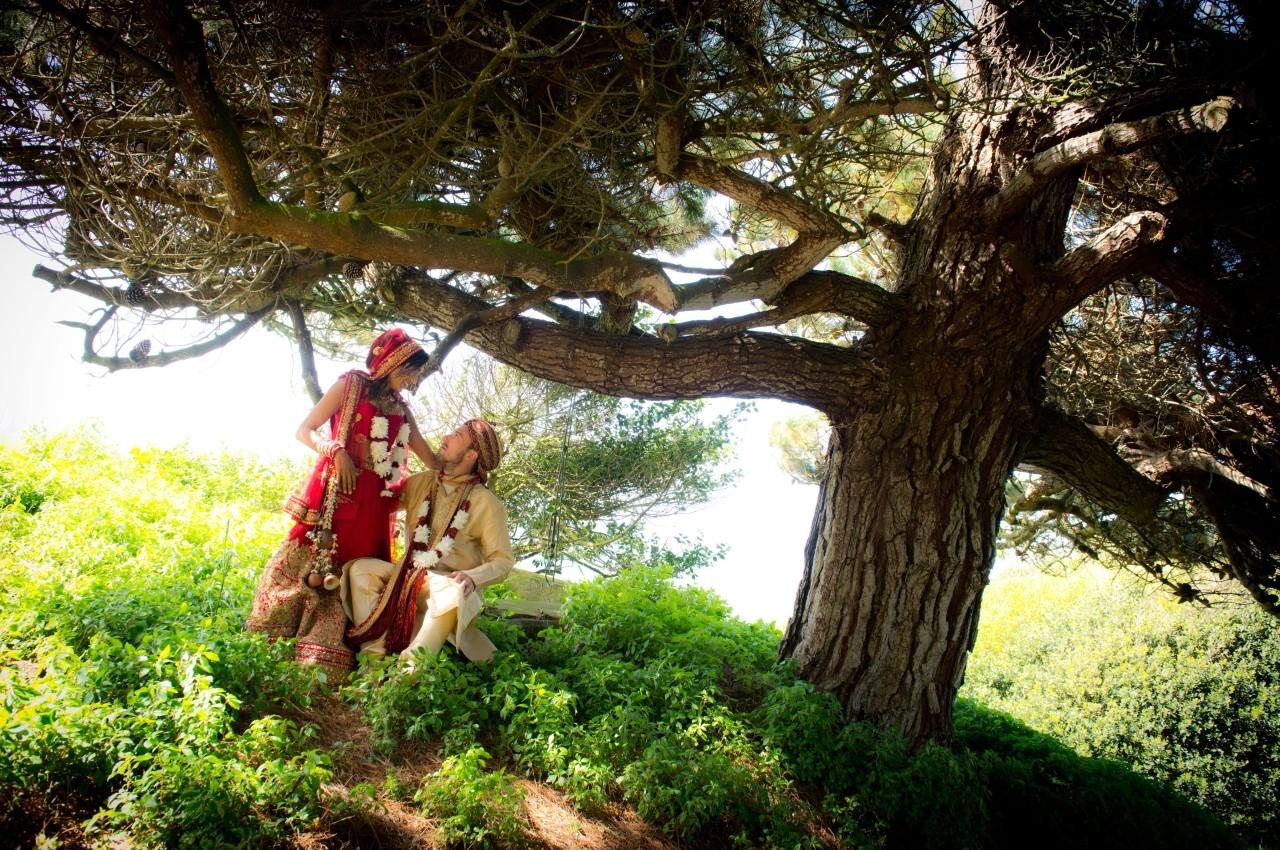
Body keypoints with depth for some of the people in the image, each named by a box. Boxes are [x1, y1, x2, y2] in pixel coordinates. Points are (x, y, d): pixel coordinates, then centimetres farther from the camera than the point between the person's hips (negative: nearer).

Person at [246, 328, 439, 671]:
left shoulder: (401, 409, 17)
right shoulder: (351, 385, 3)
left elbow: (431, 460, 16)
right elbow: (304, 430, -1)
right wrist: (337, 452, -17)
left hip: (373, 503, 5)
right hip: (335, 491, -5)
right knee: (307, 564, -7)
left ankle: (325, 654, 7)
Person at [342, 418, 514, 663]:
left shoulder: (485, 503, -6)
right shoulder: (422, 482, 9)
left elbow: (502, 560, -8)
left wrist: (472, 577, -26)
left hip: (450, 583, -6)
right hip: (409, 575, 6)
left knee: (453, 596, -39)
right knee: (360, 569, -15)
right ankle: (374, 656, -24)